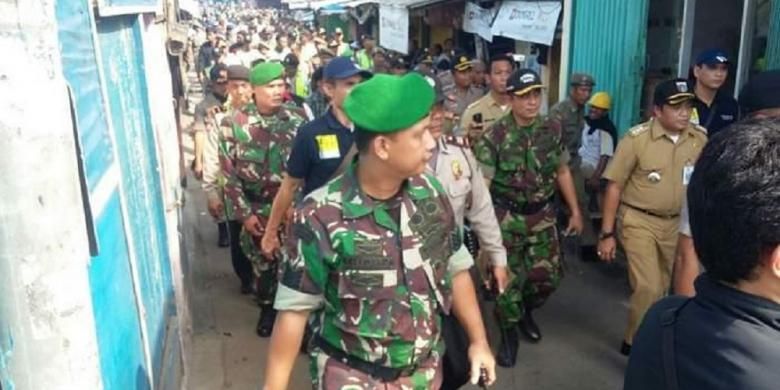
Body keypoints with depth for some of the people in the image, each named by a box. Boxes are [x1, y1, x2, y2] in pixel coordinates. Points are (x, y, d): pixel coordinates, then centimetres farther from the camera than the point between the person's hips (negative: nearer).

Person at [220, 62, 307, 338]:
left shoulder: (297, 120, -6)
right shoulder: (237, 124, -9)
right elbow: (229, 172, -6)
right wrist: (243, 212, -8)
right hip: (257, 211, 0)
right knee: (262, 264, 15)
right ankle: (267, 307, 37)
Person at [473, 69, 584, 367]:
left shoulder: (552, 129, -1)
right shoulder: (495, 136, -14)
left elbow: (562, 172, 10)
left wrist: (575, 211, 11)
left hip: (542, 215, 4)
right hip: (506, 217, -4)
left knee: (547, 275, 9)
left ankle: (526, 311, 40)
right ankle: (509, 332, 28)